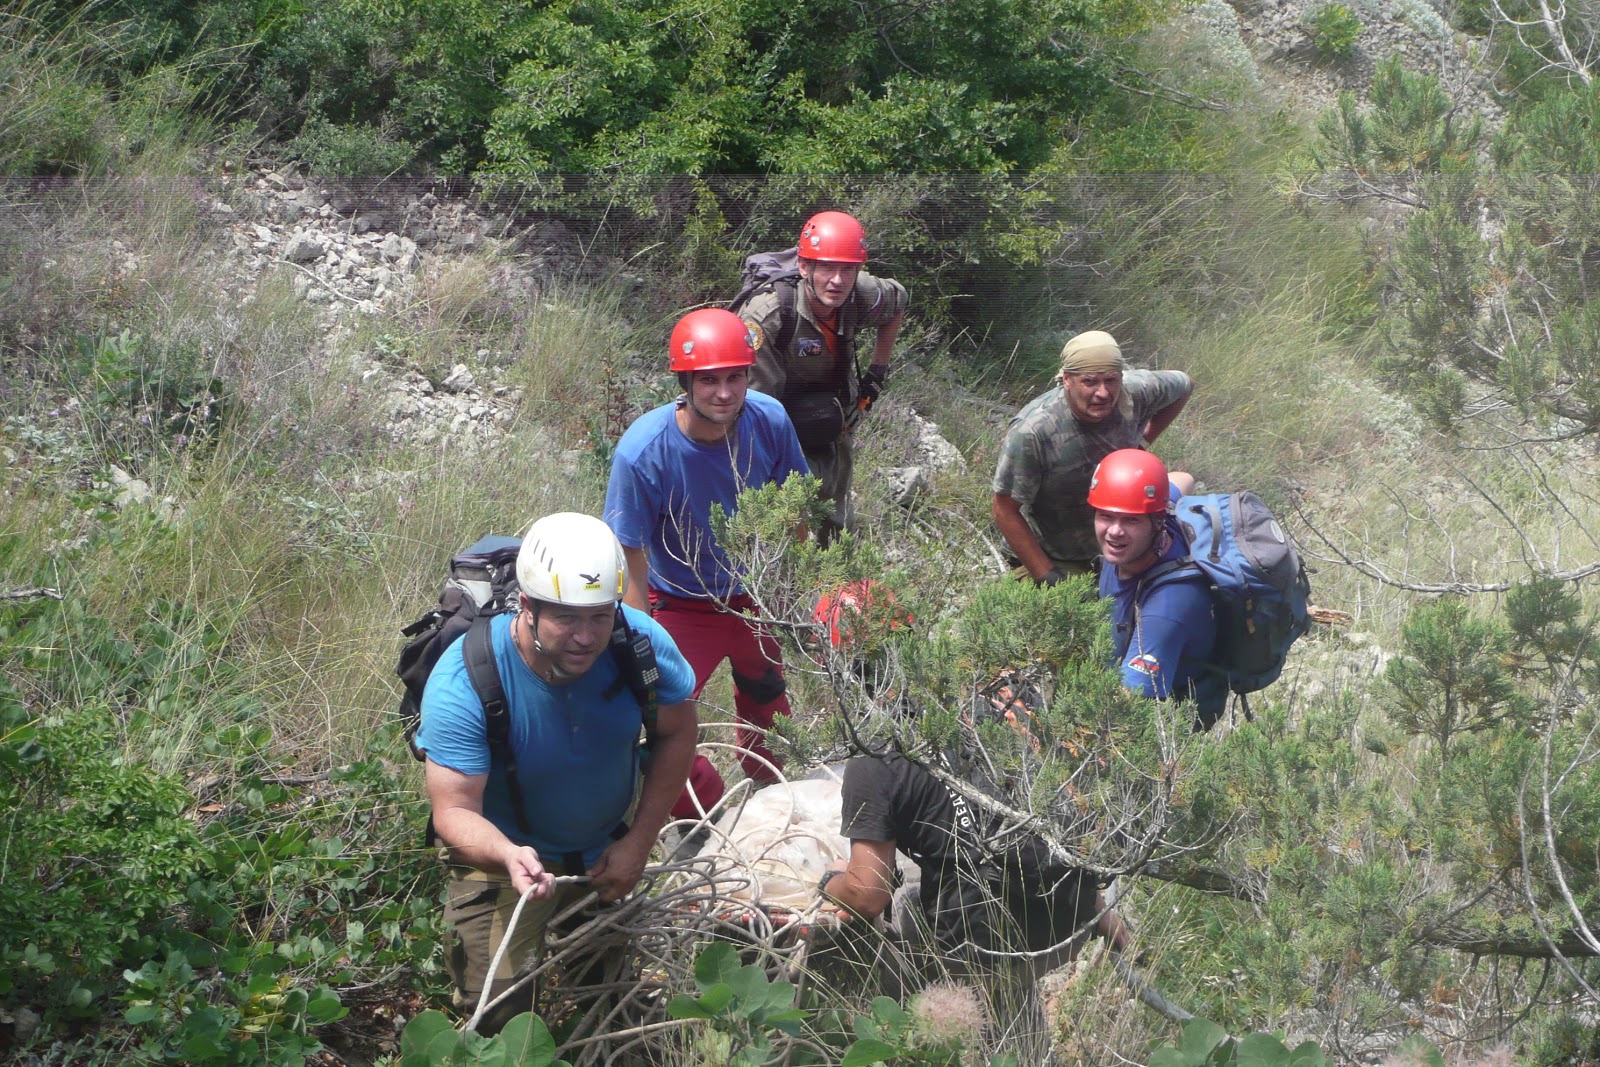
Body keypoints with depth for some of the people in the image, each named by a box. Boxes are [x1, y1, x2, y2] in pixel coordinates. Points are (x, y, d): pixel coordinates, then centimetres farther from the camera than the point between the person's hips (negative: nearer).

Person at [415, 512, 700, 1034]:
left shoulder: (642, 642, -26)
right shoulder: (462, 683, -35)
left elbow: (676, 734, -9)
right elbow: (455, 810, -34)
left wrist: (638, 843, -12)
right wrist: (509, 855, -55)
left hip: (611, 848, 4)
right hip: (506, 852, -3)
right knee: (497, 1004, -17)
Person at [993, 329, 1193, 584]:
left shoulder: (1136, 392, -18)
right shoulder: (1030, 432, -32)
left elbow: (1183, 385, 7)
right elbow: (1006, 512, -23)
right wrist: (1047, 576, -23)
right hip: (1055, 560, -5)